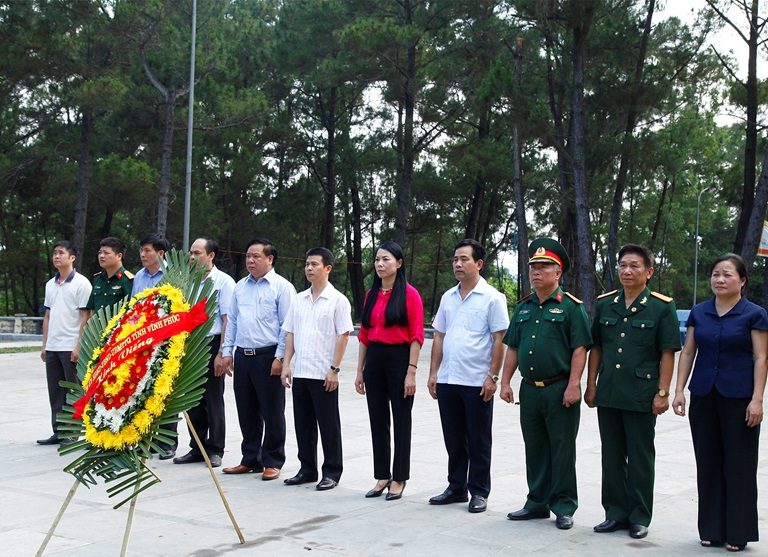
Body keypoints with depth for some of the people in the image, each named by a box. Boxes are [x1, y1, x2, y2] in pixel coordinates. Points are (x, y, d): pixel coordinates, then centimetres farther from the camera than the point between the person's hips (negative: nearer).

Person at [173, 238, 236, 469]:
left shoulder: (223, 281, -7)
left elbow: (227, 320, -10)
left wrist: (221, 354, -15)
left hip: (211, 345, -5)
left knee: (213, 401, 3)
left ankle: (215, 450, 13)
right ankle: (196, 448, 20)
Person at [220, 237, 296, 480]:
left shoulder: (282, 287, -5)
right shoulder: (240, 286, 14)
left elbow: (287, 326, -9)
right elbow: (232, 321, 18)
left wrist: (280, 358, -14)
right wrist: (227, 351, 11)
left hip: (268, 357, -6)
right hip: (242, 356, 6)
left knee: (272, 413, 1)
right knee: (246, 412, 13)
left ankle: (272, 462, 10)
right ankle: (250, 460, 24)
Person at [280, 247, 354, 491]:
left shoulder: (338, 300, -5)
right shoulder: (299, 299, 12)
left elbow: (343, 336, -8)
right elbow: (290, 334, 14)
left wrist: (334, 369, -13)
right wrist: (286, 364, 6)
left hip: (324, 375, -6)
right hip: (300, 372, 6)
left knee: (328, 425, 2)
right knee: (303, 424, 11)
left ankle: (331, 472, 11)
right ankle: (307, 469, 22)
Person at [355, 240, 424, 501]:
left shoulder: (409, 294, -7)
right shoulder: (371, 295, 10)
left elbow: (416, 336, -10)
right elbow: (364, 335, 13)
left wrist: (411, 372, -15)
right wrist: (360, 371, 11)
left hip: (399, 358, -6)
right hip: (374, 359, 6)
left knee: (401, 421, 4)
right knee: (378, 420, 10)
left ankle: (399, 479, 13)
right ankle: (382, 476, 20)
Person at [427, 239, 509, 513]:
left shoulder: (492, 298, -6)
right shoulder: (448, 297, 11)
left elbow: (499, 340, -8)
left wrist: (493, 377, -13)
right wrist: (433, 373, 9)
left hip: (477, 382, -5)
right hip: (447, 380, 5)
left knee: (478, 441, 4)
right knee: (454, 439, 13)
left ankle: (479, 492, 15)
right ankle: (456, 487, 25)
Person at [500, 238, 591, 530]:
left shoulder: (571, 306, -5)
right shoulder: (523, 307, 13)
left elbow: (579, 349, -11)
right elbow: (512, 348, 16)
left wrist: (573, 385, -18)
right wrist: (505, 382, 9)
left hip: (560, 390, -6)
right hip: (529, 390, 6)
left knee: (562, 451, 2)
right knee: (534, 449, 13)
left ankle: (564, 507, 11)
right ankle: (537, 503, 24)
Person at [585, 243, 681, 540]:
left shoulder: (662, 307, -4)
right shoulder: (604, 304, 8)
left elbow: (668, 354, -6)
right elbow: (595, 348, 11)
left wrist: (662, 393, -11)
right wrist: (591, 386, 7)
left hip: (642, 396, -4)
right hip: (608, 394, 4)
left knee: (640, 458, 6)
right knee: (612, 456, 12)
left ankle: (639, 518, 17)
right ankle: (616, 513, 23)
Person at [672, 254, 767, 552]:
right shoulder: (699, 313, 7)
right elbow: (687, 352, 9)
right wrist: (679, 390, 1)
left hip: (739, 397, -4)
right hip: (703, 395, 4)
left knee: (738, 464, 2)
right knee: (708, 463, 9)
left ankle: (737, 532, 11)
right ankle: (711, 529, 18)